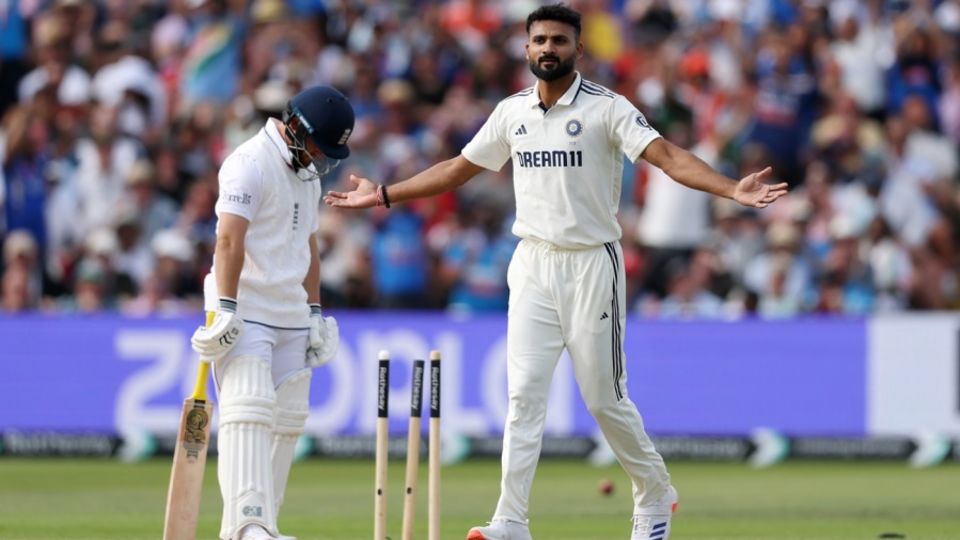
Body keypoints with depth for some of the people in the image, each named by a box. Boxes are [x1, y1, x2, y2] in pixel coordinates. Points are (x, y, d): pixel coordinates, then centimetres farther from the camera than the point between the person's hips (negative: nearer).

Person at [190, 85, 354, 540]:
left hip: (290, 316, 9)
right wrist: (225, 309, -29)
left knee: (287, 420, 6)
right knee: (249, 411, -20)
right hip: (246, 311, -9)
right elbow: (229, 238, -21)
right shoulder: (250, 164, -12)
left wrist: (313, 311, 18)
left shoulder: (307, 173, 17)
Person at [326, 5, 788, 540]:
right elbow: (458, 169, 19)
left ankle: (656, 496, 25)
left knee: (605, 397, 3)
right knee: (524, 394, -5)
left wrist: (733, 190, -36)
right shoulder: (512, 112, 7)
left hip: (591, 264, -4)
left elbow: (667, 155, -21)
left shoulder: (606, 108, -9)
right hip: (533, 265, 4)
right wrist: (383, 195, 20)